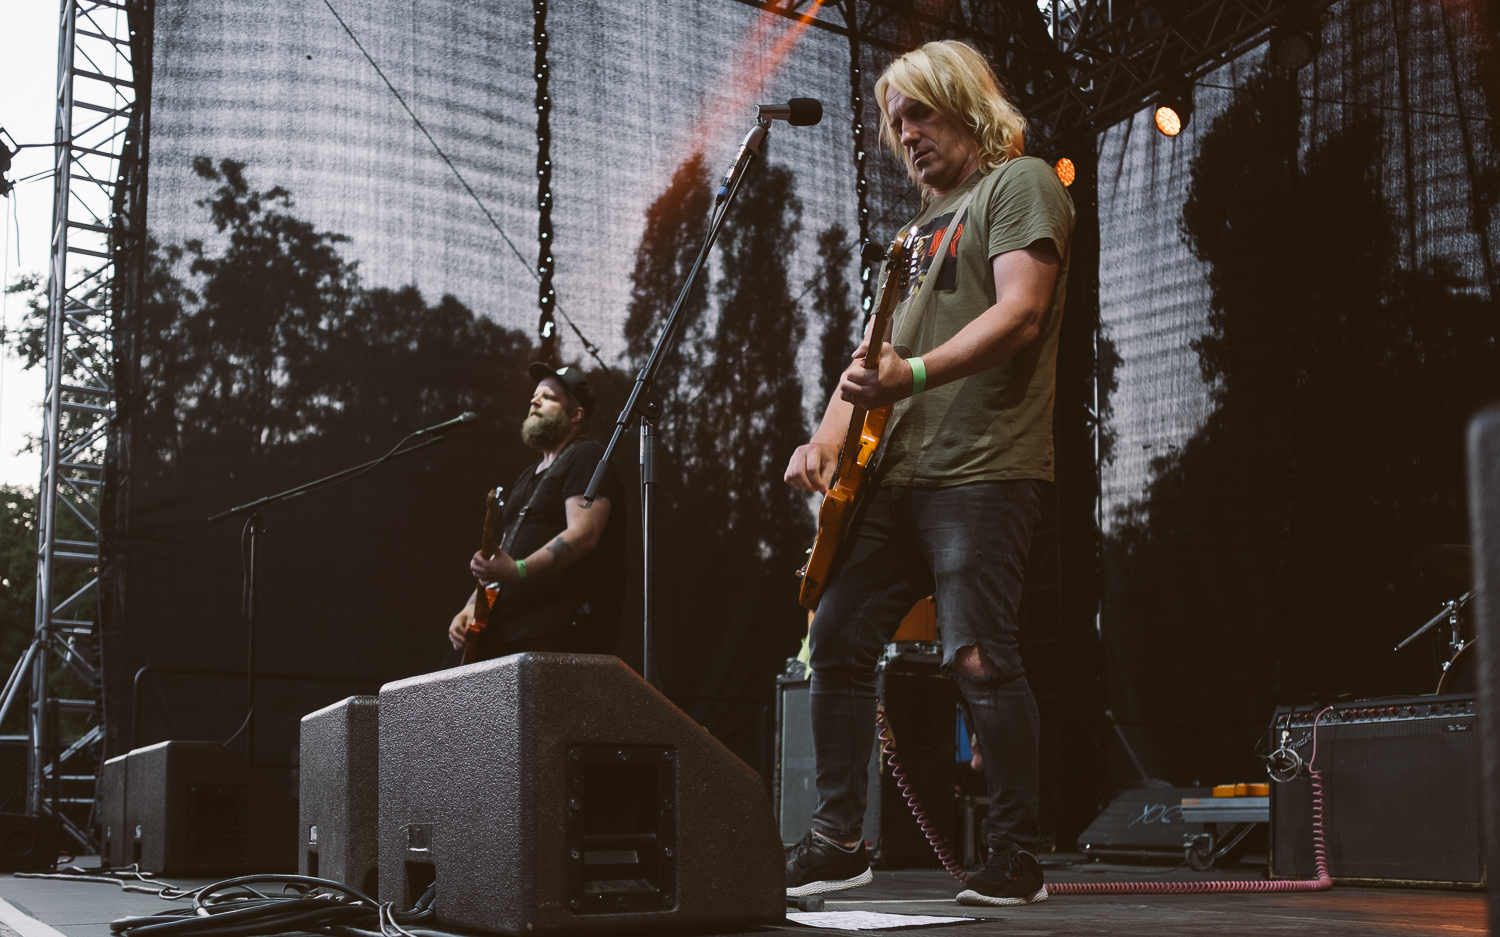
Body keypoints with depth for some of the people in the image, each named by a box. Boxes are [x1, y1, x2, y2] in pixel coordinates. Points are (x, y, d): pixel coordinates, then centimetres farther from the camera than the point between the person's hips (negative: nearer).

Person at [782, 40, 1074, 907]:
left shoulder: (1022, 184, -1)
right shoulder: (923, 221, 25)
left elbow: (1020, 315, -16)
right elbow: (875, 346, 23)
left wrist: (913, 375, -27)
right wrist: (830, 436, 6)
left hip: (986, 472, -9)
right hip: (900, 476, 9)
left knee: (978, 658, -13)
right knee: (839, 641, 5)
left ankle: (1019, 860, 0)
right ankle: (839, 843, 14)